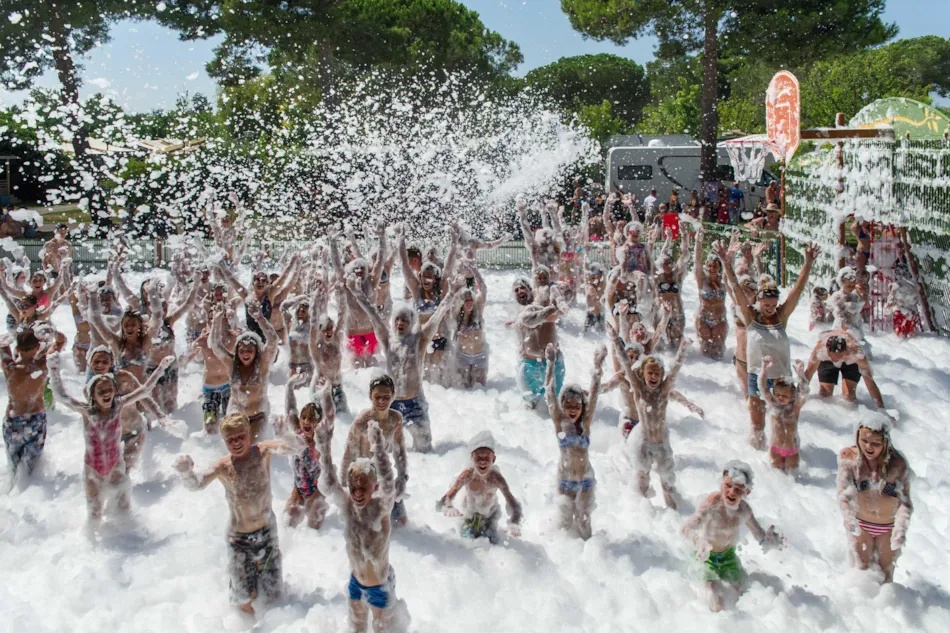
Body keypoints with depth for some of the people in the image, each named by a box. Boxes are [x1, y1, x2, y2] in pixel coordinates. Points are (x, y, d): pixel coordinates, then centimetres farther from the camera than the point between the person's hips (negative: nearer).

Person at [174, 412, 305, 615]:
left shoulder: (263, 451, -16)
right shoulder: (223, 468, -17)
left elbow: (297, 448, -29)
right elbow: (194, 484, -29)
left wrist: (288, 434, -51)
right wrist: (185, 471, -50)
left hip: (267, 531, 1)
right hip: (239, 537, -1)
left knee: (272, 595, 20)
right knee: (243, 598, 15)